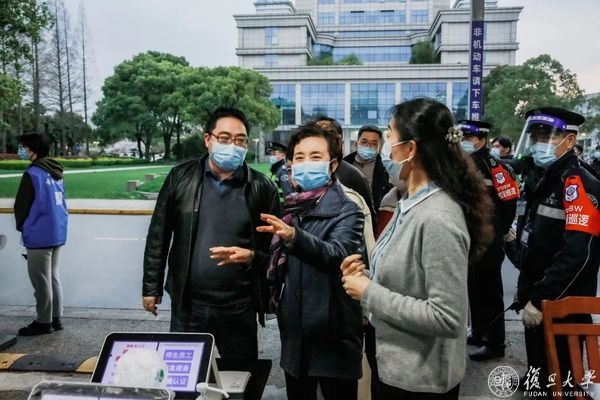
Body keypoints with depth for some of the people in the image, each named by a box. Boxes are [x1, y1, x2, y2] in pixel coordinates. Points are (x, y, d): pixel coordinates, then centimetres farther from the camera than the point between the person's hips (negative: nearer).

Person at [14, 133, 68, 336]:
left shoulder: (33, 174, -16)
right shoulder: (55, 172, 10)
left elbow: (21, 205, -10)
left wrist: (22, 227, 8)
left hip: (39, 235, -8)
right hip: (57, 233, 8)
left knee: (41, 281, 3)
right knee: (53, 277, 15)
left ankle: (44, 322, 12)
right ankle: (56, 318, 22)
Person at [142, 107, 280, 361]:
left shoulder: (262, 188, -2)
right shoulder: (181, 178, 0)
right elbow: (158, 236, 5)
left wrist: (251, 256, -20)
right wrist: (152, 286, 6)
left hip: (239, 308, 0)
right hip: (187, 304, 1)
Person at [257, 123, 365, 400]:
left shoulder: (346, 211, -12)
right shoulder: (289, 208, 6)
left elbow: (336, 254, -33)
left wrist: (294, 237, -46)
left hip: (333, 336, -6)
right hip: (294, 333, 6)